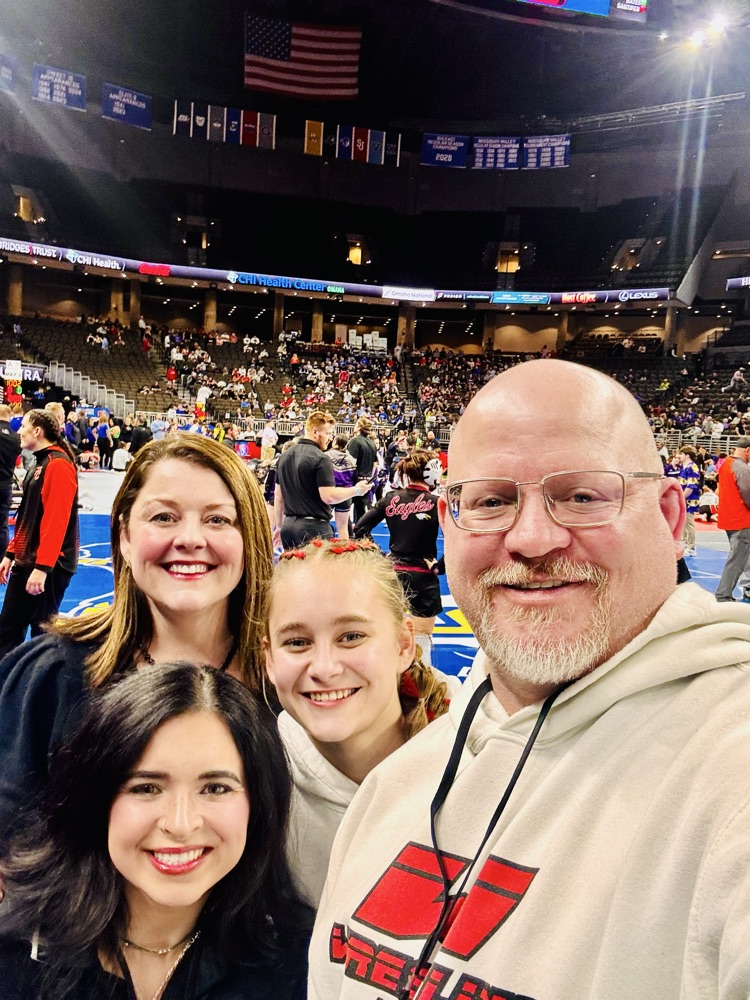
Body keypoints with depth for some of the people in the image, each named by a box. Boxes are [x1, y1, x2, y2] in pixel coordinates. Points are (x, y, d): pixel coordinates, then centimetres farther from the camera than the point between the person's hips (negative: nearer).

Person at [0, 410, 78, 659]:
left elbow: (56, 520, -23)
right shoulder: (40, 463, 15)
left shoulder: (58, 464, -16)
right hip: (26, 562, 10)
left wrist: (42, 567, -25)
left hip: (49, 566, -10)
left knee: (42, 632, 2)